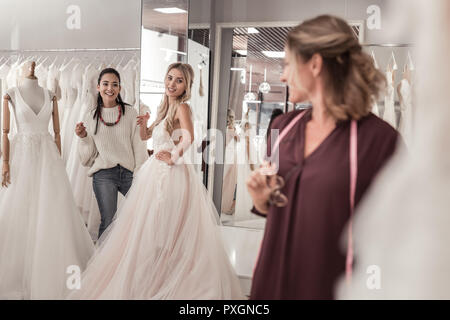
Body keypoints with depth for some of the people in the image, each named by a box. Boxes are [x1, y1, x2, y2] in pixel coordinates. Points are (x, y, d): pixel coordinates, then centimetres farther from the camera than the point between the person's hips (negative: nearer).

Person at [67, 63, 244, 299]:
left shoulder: (182, 107, -11)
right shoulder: (164, 109, 14)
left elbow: (189, 137, -29)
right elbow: (145, 136, 23)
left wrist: (173, 157, -19)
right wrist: (143, 123, 4)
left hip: (173, 175, -9)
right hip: (155, 174, 9)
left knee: (168, 231, -2)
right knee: (152, 229, 15)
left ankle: (172, 285, 10)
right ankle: (152, 281, 28)